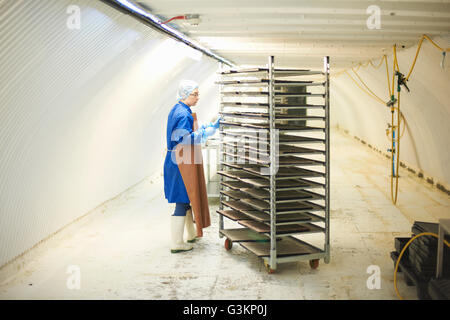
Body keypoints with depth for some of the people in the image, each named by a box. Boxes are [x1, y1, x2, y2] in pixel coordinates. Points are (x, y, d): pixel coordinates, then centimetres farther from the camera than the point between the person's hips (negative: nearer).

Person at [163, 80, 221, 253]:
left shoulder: (178, 110, 15)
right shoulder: (183, 114, -17)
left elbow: (191, 132, 21)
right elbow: (185, 139, -26)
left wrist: (212, 126, 19)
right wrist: (207, 132, -20)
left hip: (178, 160, 11)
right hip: (182, 161, -11)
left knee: (186, 198, 21)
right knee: (182, 201, -5)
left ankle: (191, 233, 36)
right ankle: (177, 243, 0)